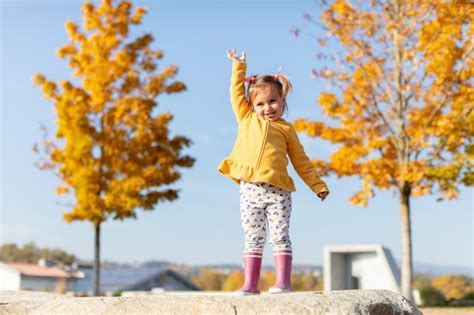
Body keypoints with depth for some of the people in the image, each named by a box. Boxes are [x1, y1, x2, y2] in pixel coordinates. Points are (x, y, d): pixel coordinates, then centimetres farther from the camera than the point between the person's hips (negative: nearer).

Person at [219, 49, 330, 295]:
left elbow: (301, 161, 15)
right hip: (249, 190, 1)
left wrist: (318, 185, 13)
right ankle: (250, 284, 7)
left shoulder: (286, 129, 12)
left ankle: (283, 282, -3)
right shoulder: (246, 119, 16)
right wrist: (239, 66, 17)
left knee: (279, 237, -4)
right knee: (253, 239, 4)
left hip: (277, 191, -1)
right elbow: (236, 93, 17)